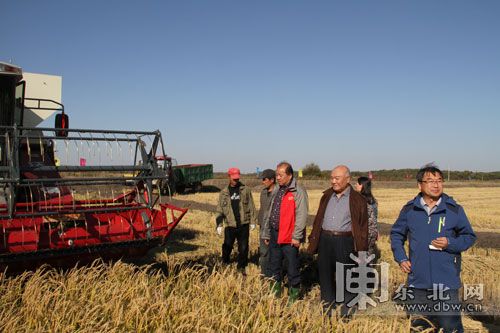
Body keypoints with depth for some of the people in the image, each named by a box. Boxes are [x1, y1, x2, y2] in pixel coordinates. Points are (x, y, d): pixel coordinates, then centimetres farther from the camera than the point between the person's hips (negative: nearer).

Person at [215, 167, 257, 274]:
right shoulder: (224, 193, 6)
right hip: (230, 225, 0)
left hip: (244, 224, 0)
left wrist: (253, 221, 2)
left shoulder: (245, 190, 3)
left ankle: (241, 267, 21)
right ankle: (225, 264, 25)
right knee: (227, 246, 3)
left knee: (243, 247, 5)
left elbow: (251, 206, 5)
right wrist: (219, 224, 3)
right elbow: (220, 210, 8)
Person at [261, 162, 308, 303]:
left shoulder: (298, 192, -11)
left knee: (292, 267, 3)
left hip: (289, 238, -7)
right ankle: (275, 292, 31)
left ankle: (293, 295, 17)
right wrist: (266, 233, 19)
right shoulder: (276, 191, 13)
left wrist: (296, 236, -19)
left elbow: (302, 215, -16)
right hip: (274, 235, 8)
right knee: (274, 266, 16)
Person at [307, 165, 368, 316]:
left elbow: (362, 227, -1)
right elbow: (318, 219, 14)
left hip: (345, 242, -4)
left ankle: (346, 313, 19)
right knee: (325, 277, 11)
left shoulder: (358, 200, -2)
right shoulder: (327, 196, 11)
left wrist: (361, 250, -7)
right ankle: (327, 312, 25)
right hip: (325, 240, 5)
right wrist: (313, 240, 8)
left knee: (345, 278, 3)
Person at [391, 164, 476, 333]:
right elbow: (396, 234, 14)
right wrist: (401, 258, 2)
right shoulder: (409, 209, 2)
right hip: (418, 282, 2)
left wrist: (450, 243, -13)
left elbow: (469, 236, 6)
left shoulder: (454, 210, -3)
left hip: (446, 283, -2)